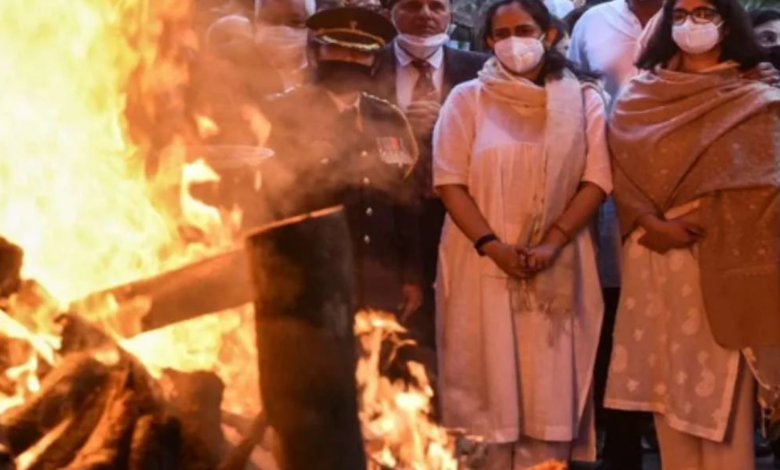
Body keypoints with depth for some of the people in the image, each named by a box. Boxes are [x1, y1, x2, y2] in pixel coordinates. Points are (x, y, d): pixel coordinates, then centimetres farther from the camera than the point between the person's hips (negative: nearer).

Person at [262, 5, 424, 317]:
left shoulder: (390, 120, 14)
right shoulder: (286, 113, 1)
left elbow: (405, 203, 15)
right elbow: (277, 196, -3)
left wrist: (411, 275, 13)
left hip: (381, 286, 4)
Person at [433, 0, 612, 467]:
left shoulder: (582, 99, 7)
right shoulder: (467, 98, 5)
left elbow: (597, 179, 0)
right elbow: (450, 181, -2)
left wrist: (551, 243, -13)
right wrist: (492, 245, -14)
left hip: (557, 268, 1)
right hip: (482, 264, 0)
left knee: (550, 388, 0)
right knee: (488, 385, 0)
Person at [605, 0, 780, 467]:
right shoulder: (639, 95, 12)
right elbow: (623, 165, 4)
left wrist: (692, 227, -12)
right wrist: (652, 223, -12)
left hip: (720, 258, -3)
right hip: (654, 257, 3)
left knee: (720, 388, -4)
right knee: (666, 381, 4)